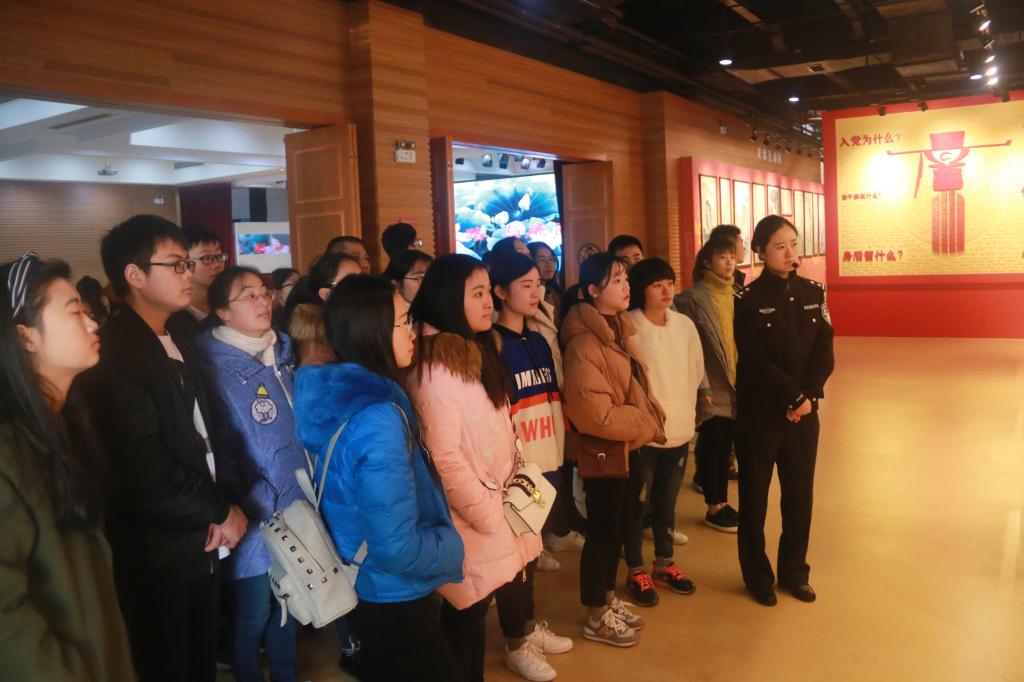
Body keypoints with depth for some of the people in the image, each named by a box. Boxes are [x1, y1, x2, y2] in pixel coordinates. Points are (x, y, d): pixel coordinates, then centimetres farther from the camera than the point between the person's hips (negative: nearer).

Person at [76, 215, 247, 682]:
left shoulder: (179, 344, 10)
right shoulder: (113, 356, -21)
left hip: (200, 543, 8)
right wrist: (220, 511, -12)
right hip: (156, 553, -8)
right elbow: (146, 473, -26)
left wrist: (217, 509, -6)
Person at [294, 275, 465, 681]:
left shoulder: (334, 395, -2)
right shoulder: (379, 418, -29)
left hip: (363, 590, 9)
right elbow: (398, 550, -30)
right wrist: (451, 544, -11)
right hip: (395, 602, -8)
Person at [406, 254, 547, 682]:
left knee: (475, 613, 20)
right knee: (467, 616, 6)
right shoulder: (435, 367, -21)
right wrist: (488, 515, -15)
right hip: (472, 519, -8)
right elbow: (445, 459, -24)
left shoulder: (476, 351, 9)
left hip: (496, 507, 8)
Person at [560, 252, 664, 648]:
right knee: (602, 531, 5)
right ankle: (596, 618, 21)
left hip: (625, 447, 9)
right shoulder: (584, 344, -23)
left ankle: (608, 600, 35)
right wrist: (645, 425, -14)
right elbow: (596, 414, -25)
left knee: (616, 527, 19)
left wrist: (648, 419, 1)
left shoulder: (616, 331, 8)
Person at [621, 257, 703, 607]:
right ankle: (636, 571, 23)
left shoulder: (685, 324, 2)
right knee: (635, 502, 8)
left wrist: (685, 410, 8)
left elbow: (695, 371, 11)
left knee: (666, 500, 19)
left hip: (679, 427, 5)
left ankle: (664, 564, 35)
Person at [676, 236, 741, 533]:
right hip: (711, 386, -6)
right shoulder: (693, 298, -12)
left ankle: (723, 503, 26)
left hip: (735, 384, 6)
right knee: (711, 446, 4)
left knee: (726, 445, 13)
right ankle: (714, 508, 17)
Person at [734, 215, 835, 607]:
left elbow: (824, 351, 0)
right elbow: (754, 360, -13)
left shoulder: (813, 293, 5)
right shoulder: (749, 299, -8)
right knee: (755, 496, 7)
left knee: (800, 494, 11)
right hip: (759, 412, -4)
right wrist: (793, 396, -16)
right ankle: (758, 576, 22)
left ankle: (794, 571, 28)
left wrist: (808, 396, -13)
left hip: (804, 410, 4)